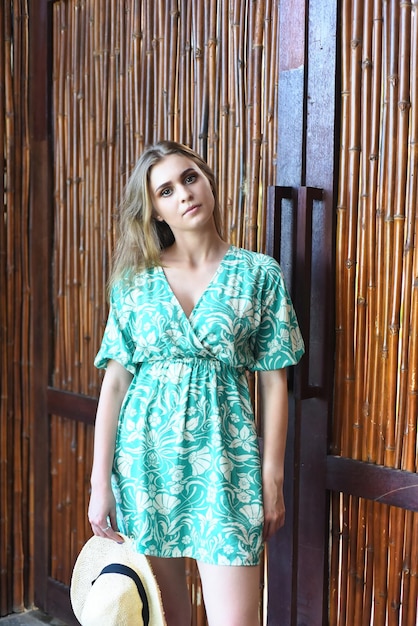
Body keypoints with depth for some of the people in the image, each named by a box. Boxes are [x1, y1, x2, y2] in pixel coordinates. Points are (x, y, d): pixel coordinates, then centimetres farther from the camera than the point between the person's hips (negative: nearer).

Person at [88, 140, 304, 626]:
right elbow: (115, 381, 2)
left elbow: (274, 383, 1)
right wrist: (100, 481, -1)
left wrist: (272, 478, 0)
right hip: (145, 455, 2)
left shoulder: (259, 273, 0)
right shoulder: (136, 280, 3)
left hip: (223, 456, -1)